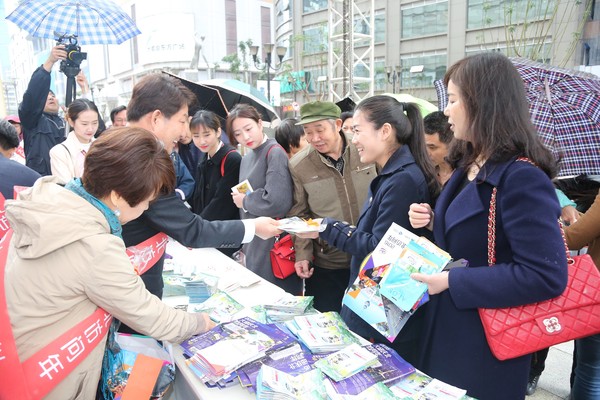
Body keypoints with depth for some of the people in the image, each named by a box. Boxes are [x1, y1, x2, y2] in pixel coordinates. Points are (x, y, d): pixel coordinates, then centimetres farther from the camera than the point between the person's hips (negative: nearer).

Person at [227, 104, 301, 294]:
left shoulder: (275, 153, -15)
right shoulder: (246, 159, 11)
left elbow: (277, 202, -28)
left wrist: (245, 201, -11)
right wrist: (245, 247, 18)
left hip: (274, 246, -8)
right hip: (252, 246, 8)